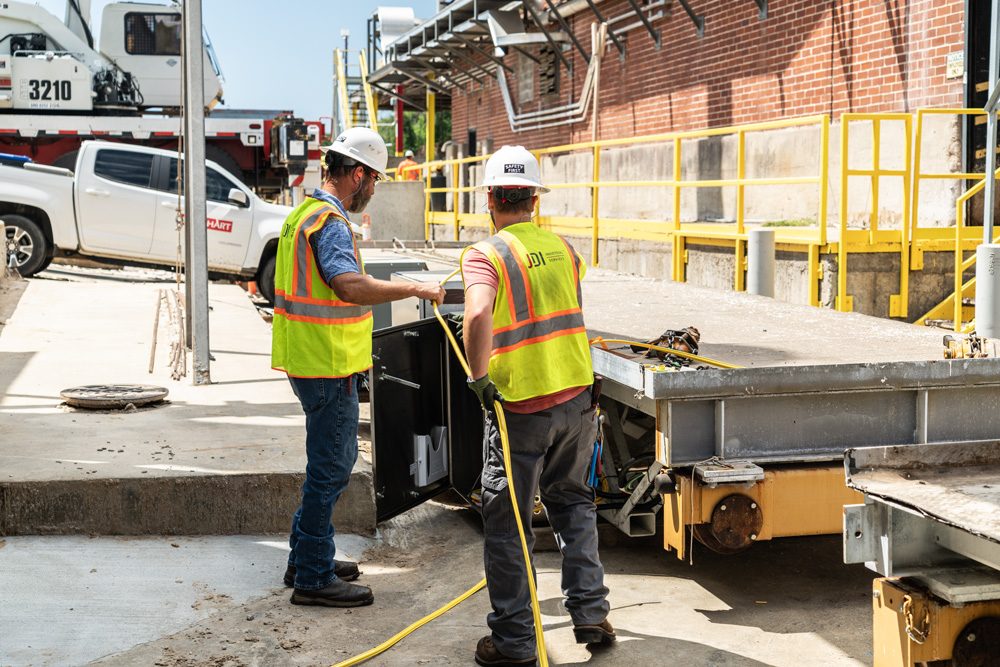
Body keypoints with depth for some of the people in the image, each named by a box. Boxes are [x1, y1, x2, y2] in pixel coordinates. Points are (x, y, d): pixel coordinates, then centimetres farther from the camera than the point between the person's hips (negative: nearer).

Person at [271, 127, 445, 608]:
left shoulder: (304, 215, 15)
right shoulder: (330, 223, -19)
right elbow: (353, 287, -35)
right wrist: (416, 288, -29)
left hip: (312, 360, 11)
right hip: (327, 368, -11)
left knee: (337, 457, 20)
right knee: (330, 468, -3)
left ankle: (306, 559, 30)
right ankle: (314, 579, 5)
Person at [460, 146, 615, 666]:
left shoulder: (484, 255, -12)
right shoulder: (563, 248, 7)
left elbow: (479, 315, -32)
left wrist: (478, 375, -21)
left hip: (520, 408, -5)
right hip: (577, 396, 6)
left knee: (505, 522, 6)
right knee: (572, 502, 22)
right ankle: (590, 614, 22)